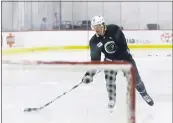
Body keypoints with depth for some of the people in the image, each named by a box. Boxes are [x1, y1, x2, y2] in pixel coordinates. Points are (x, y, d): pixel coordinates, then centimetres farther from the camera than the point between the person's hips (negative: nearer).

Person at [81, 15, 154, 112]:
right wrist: (90, 73, -28)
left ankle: (144, 94, 29)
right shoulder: (94, 41, -16)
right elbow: (95, 59, -18)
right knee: (109, 78, -17)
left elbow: (122, 45, -22)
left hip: (124, 57, -2)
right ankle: (112, 99, 3)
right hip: (110, 59, 2)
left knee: (135, 78, 5)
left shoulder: (114, 29, -24)